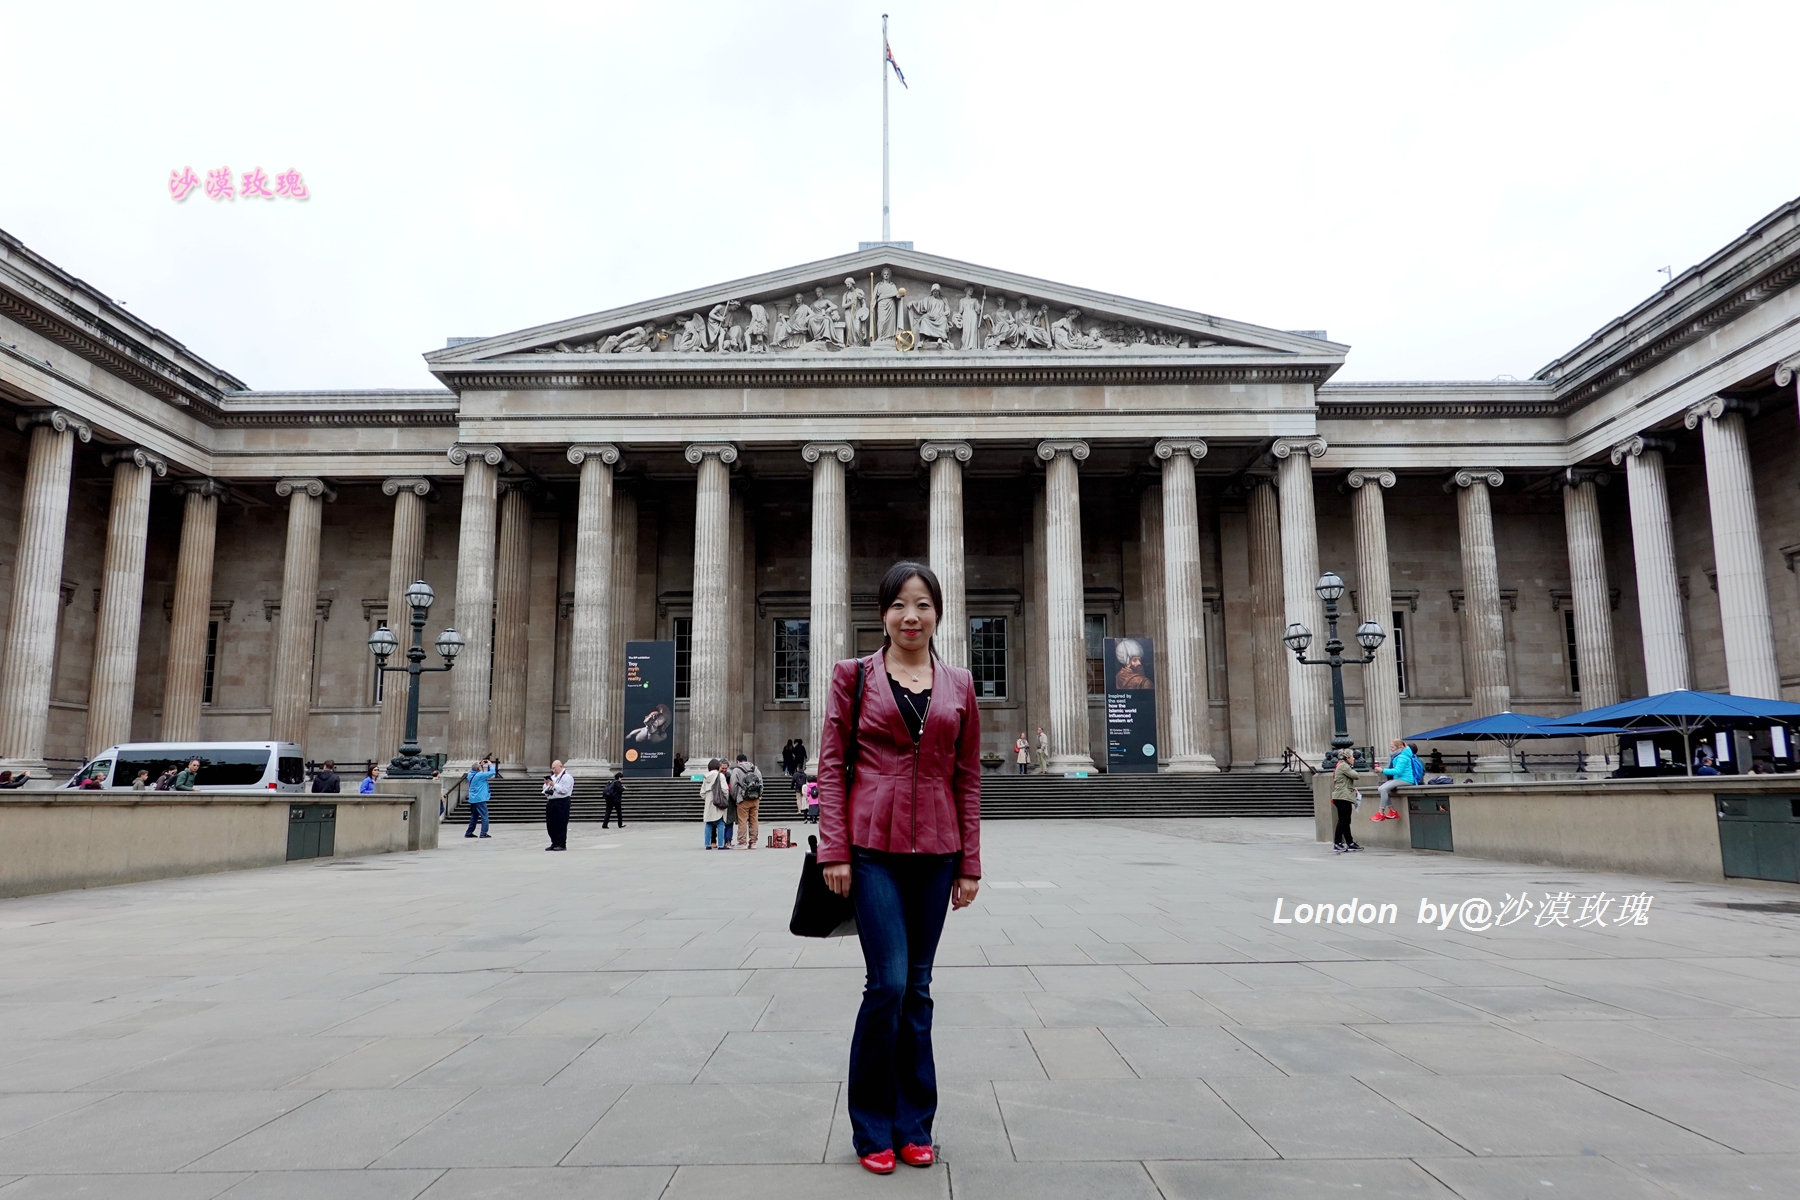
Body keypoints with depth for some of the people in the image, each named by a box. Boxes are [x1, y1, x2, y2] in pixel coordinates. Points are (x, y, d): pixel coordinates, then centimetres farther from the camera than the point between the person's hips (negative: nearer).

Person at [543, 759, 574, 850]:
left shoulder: (566, 777, -7)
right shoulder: (552, 776, 20)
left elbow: (564, 790, -18)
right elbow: (545, 790, 23)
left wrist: (553, 784, -15)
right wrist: (546, 784, 3)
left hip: (561, 803, -9)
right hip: (550, 802, 9)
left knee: (560, 825, -7)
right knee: (550, 824, 9)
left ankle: (561, 844, -3)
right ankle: (554, 843, 18)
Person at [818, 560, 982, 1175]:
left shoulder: (959, 686, 8)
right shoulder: (854, 675, 1)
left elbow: (968, 779, 8)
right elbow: (831, 765, -1)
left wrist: (970, 863, 6)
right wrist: (834, 850, -7)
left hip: (935, 852, 3)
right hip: (872, 847, -3)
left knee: (917, 988, 10)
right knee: (888, 983, -6)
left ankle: (914, 1125, 26)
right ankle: (873, 1130, 14)